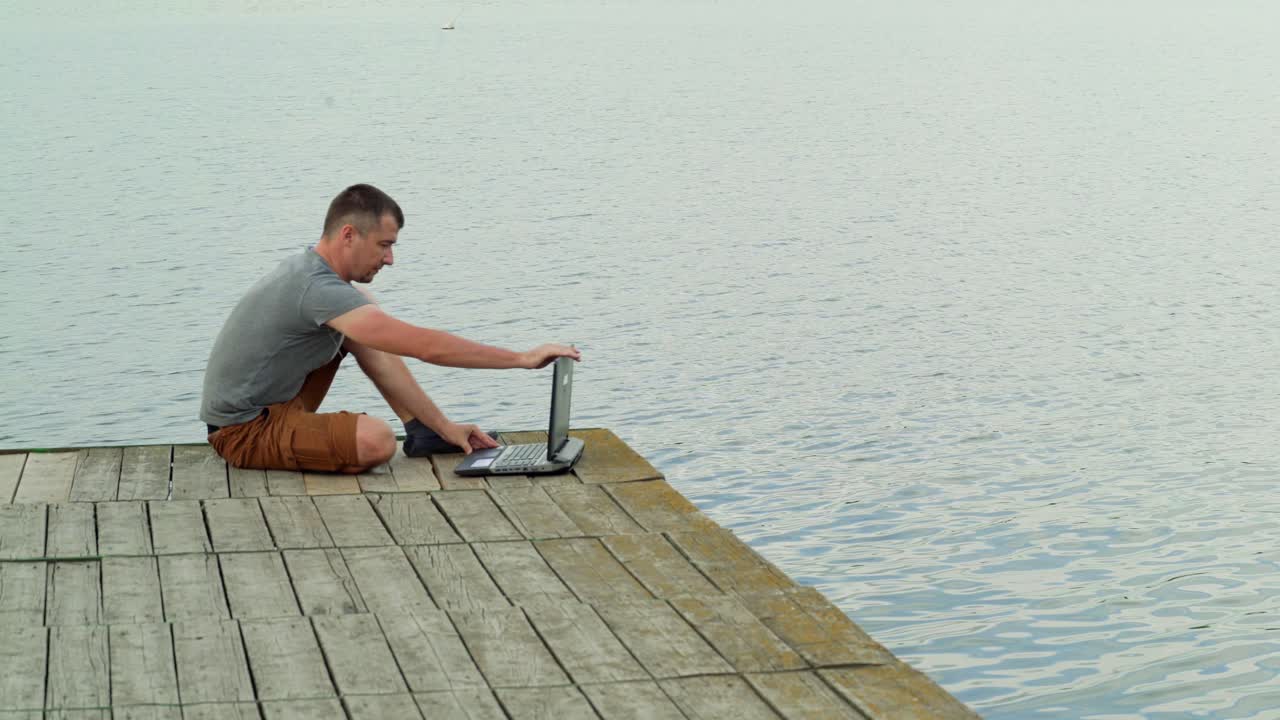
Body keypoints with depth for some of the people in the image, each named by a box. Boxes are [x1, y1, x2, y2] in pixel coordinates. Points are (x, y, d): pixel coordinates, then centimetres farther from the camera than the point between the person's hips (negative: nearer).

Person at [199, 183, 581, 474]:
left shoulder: (316, 270, 5)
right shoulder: (320, 290, -27)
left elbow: (378, 361, 7)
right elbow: (425, 346, -30)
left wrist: (444, 425, 5)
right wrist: (523, 358, -26)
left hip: (275, 400, 10)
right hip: (244, 431, -10)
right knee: (377, 441, -32)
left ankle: (424, 431, 11)